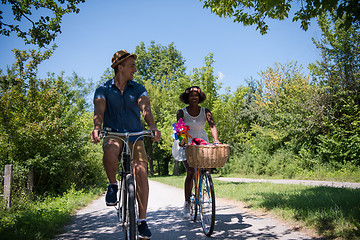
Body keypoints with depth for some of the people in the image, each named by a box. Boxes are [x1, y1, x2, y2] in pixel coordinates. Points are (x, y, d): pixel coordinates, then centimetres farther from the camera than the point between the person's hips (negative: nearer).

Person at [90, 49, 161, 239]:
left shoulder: (138, 89, 4)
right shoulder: (103, 89, 1)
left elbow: (145, 108, -14)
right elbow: (99, 111, -16)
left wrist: (153, 127, -35)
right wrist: (97, 127, -38)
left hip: (135, 136, 2)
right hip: (113, 135, -1)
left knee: (141, 171, -17)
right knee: (110, 152, -37)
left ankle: (142, 220, -3)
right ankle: (113, 185, -6)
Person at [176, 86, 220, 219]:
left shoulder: (205, 112, -2)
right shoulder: (181, 112, -4)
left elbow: (212, 126, -16)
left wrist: (216, 139, -35)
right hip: (187, 144, -2)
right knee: (191, 172, -17)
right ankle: (187, 203, -7)